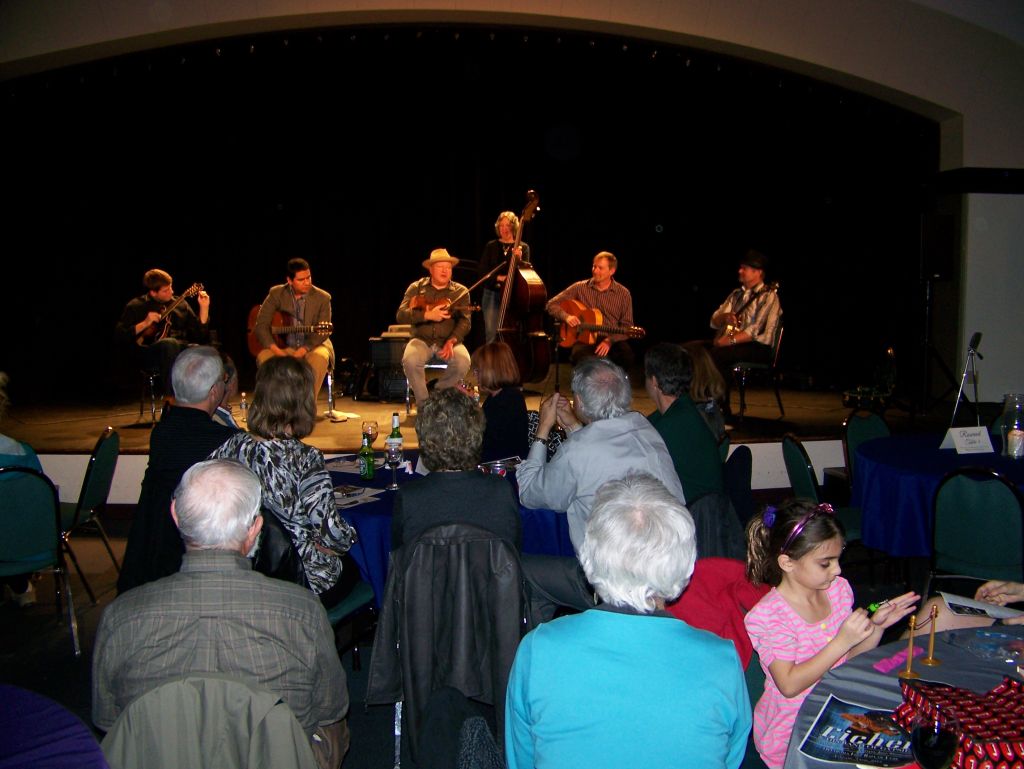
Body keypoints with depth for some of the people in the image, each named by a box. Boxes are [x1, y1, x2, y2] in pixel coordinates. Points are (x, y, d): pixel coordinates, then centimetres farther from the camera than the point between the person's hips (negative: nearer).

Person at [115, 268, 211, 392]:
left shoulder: (180, 304, 17)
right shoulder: (136, 306, 10)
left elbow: (200, 334, 10)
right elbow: (120, 335, 2)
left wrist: (204, 308, -2)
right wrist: (145, 324, -8)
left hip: (180, 350, 3)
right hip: (148, 354, -3)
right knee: (170, 344, -38)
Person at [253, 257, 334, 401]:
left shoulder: (322, 298, -5)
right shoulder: (276, 294, -2)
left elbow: (322, 332, -11)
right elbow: (261, 325, -6)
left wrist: (302, 351, -26)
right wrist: (275, 349, -23)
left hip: (312, 346, -1)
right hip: (283, 345, 2)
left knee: (319, 358, -35)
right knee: (263, 357, -28)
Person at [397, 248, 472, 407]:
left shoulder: (460, 291, 6)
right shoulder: (416, 288, 6)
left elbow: (464, 321, -3)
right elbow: (401, 315, -4)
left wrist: (451, 341, -21)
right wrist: (427, 315, -19)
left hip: (449, 341, 0)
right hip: (422, 340, 0)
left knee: (463, 361, -31)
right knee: (410, 360, -33)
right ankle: (423, 403, -12)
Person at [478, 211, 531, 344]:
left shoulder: (523, 248, 5)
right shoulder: (491, 246, 8)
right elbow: (481, 272, 4)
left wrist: (519, 259, -20)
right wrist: (498, 277, -11)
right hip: (492, 294, 1)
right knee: (492, 335, -3)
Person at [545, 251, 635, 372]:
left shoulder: (623, 293, 6)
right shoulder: (579, 288, 7)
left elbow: (627, 326, 4)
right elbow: (552, 304, 9)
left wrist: (609, 341, -13)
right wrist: (566, 316, -11)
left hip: (612, 341, 1)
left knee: (627, 356, -33)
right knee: (580, 356, -37)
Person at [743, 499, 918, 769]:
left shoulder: (837, 589, 2)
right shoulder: (770, 615, -19)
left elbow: (850, 659, 11)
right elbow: (790, 685, -23)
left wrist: (876, 626, -6)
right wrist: (841, 642, -26)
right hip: (790, 733, -6)